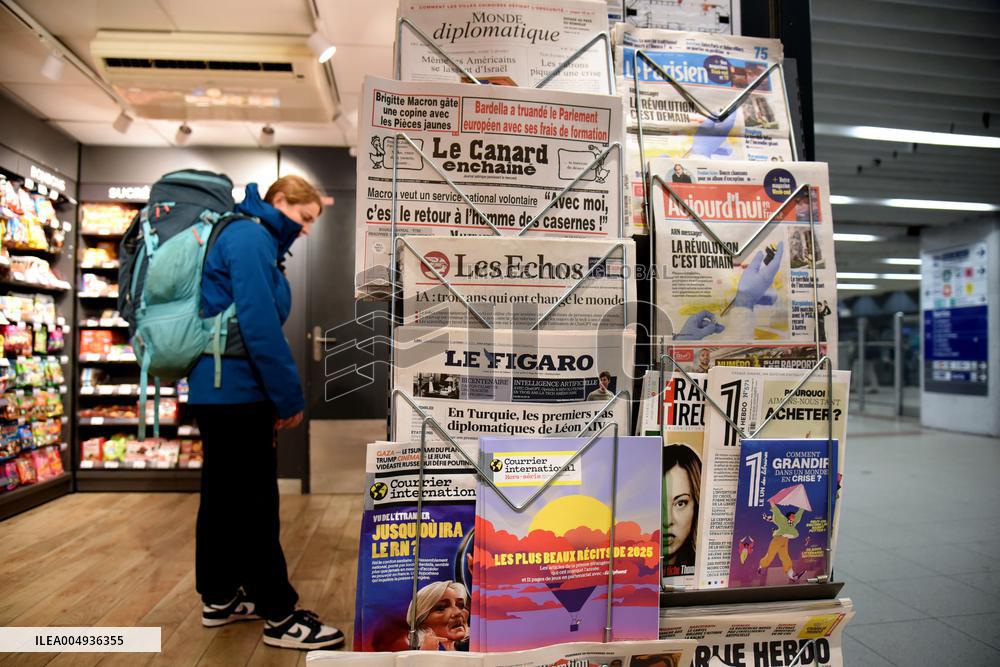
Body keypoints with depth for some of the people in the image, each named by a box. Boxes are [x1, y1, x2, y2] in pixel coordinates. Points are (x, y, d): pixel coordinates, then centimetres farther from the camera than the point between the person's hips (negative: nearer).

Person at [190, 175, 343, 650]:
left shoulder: (244, 237, 18)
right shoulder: (250, 238, -14)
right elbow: (259, 324, -22)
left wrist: (275, 394, 17)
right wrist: (290, 397, -16)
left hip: (215, 389, 10)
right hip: (236, 391, -10)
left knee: (223, 496, 17)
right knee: (256, 503, -3)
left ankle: (219, 598, 30)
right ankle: (280, 616, 8)